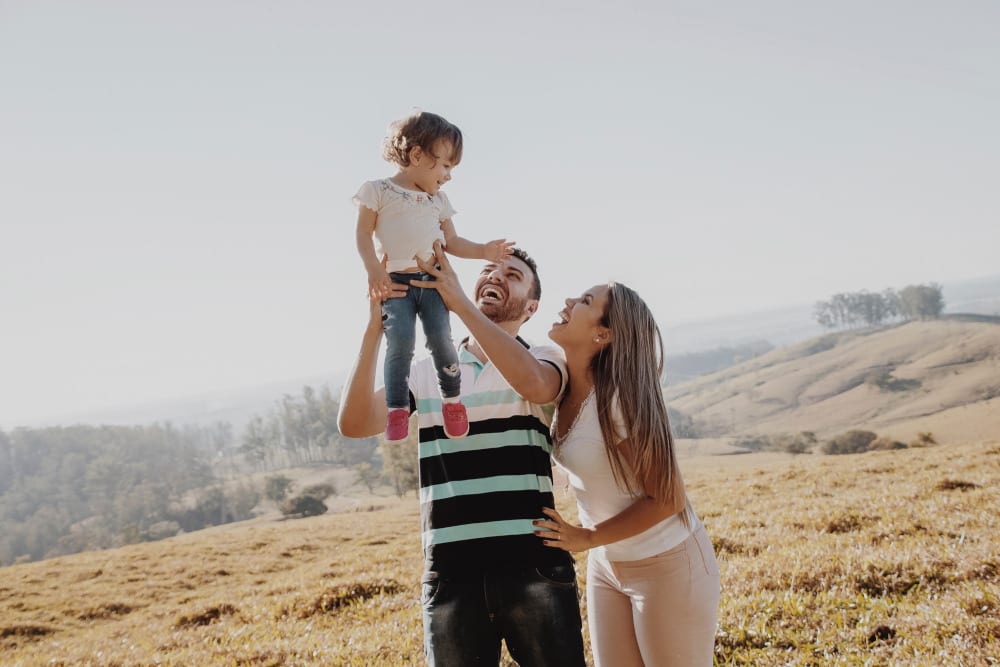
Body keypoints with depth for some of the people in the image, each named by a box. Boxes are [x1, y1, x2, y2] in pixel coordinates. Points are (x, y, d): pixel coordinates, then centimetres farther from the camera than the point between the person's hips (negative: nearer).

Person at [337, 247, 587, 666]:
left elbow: (533, 383, -19)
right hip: (451, 576, 2)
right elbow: (354, 424, -4)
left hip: (535, 568, -1)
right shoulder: (426, 373, 11)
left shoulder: (544, 362, 7)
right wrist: (375, 327, -15)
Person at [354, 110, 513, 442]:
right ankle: (397, 409, -11)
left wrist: (483, 251, 7)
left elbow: (451, 241, 22)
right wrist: (374, 270, -15)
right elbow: (363, 234, -1)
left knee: (440, 337, -12)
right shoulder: (378, 191, 4)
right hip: (395, 282, -3)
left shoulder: (439, 200, 21)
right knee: (400, 342, -20)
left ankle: (452, 400, 7)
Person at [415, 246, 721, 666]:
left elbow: (666, 499, -20)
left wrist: (587, 538, -18)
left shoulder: (619, 399, -25)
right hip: (607, 564, 7)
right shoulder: (560, 384, -4)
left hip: (667, 566, -7)